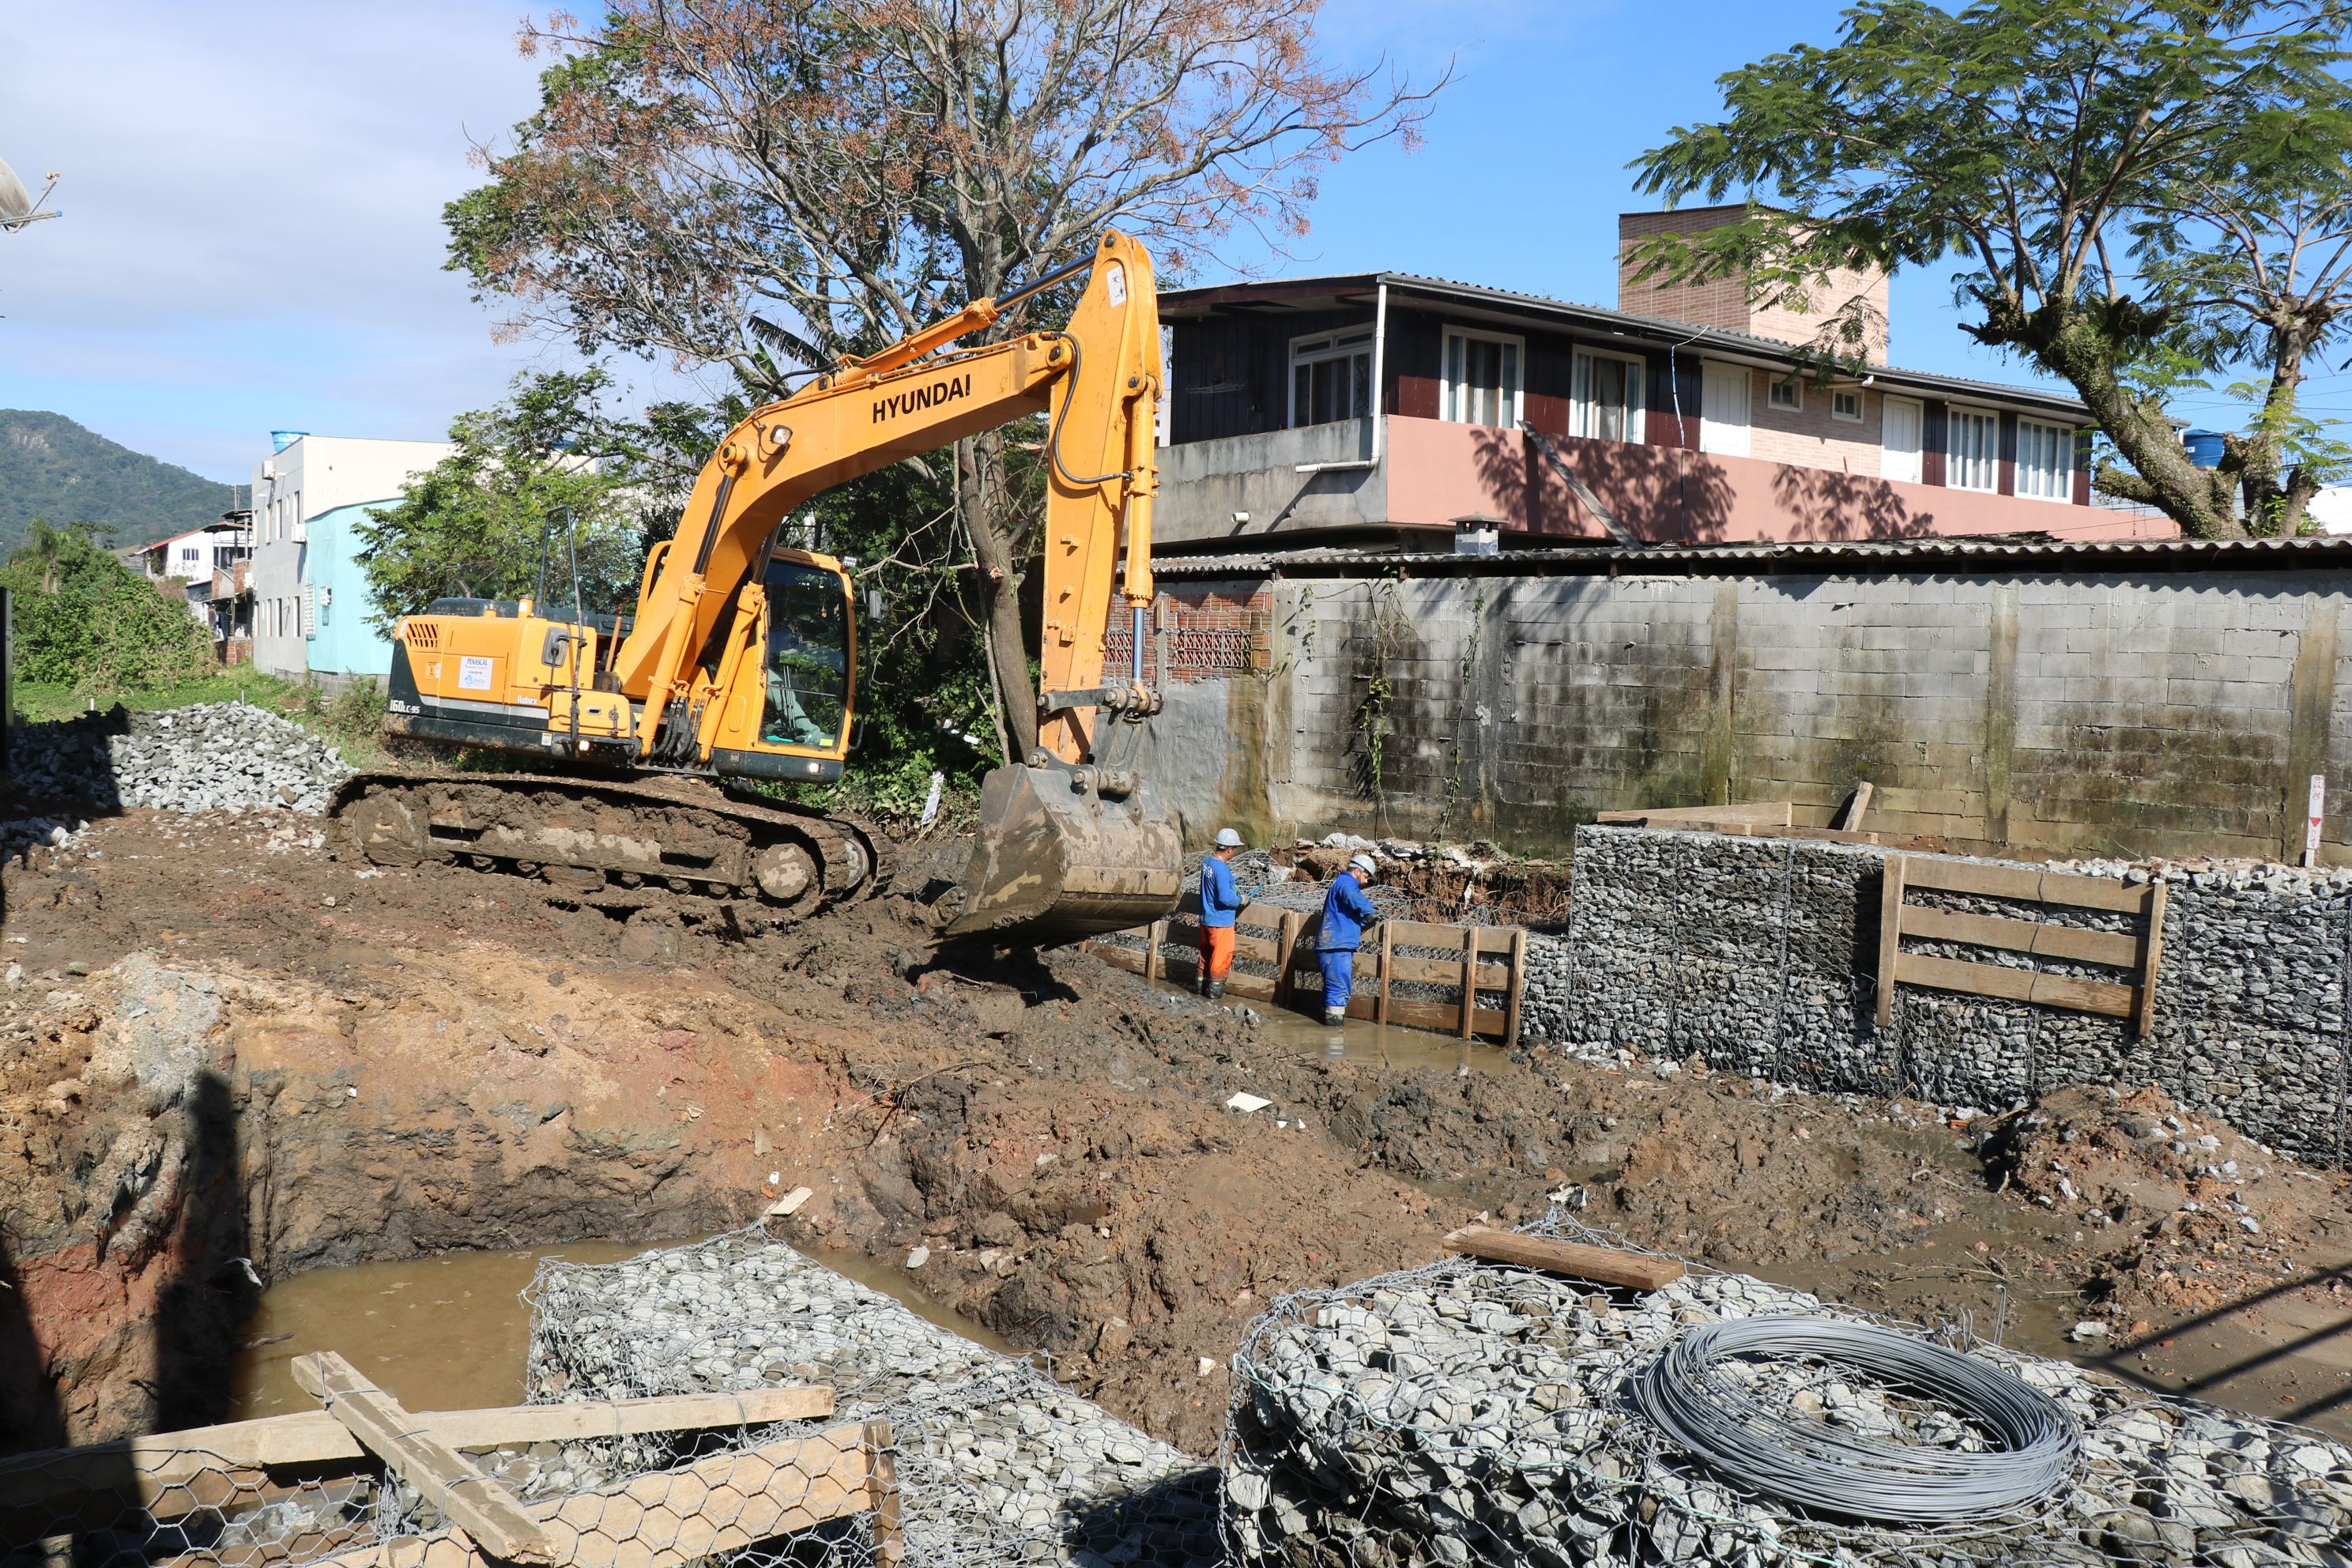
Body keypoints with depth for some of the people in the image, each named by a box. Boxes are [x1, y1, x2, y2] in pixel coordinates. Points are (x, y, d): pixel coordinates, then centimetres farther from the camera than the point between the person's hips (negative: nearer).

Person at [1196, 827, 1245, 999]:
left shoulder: (1207, 860, 1)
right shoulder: (1222, 869, -26)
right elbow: (1225, 898, -29)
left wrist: (1233, 890, 9)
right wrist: (1240, 900, -12)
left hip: (1206, 918, 9)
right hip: (1221, 921, -9)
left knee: (1206, 952, 20)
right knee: (1222, 955, 6)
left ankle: (1201, 984, 29)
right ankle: (1215, 988, 13)